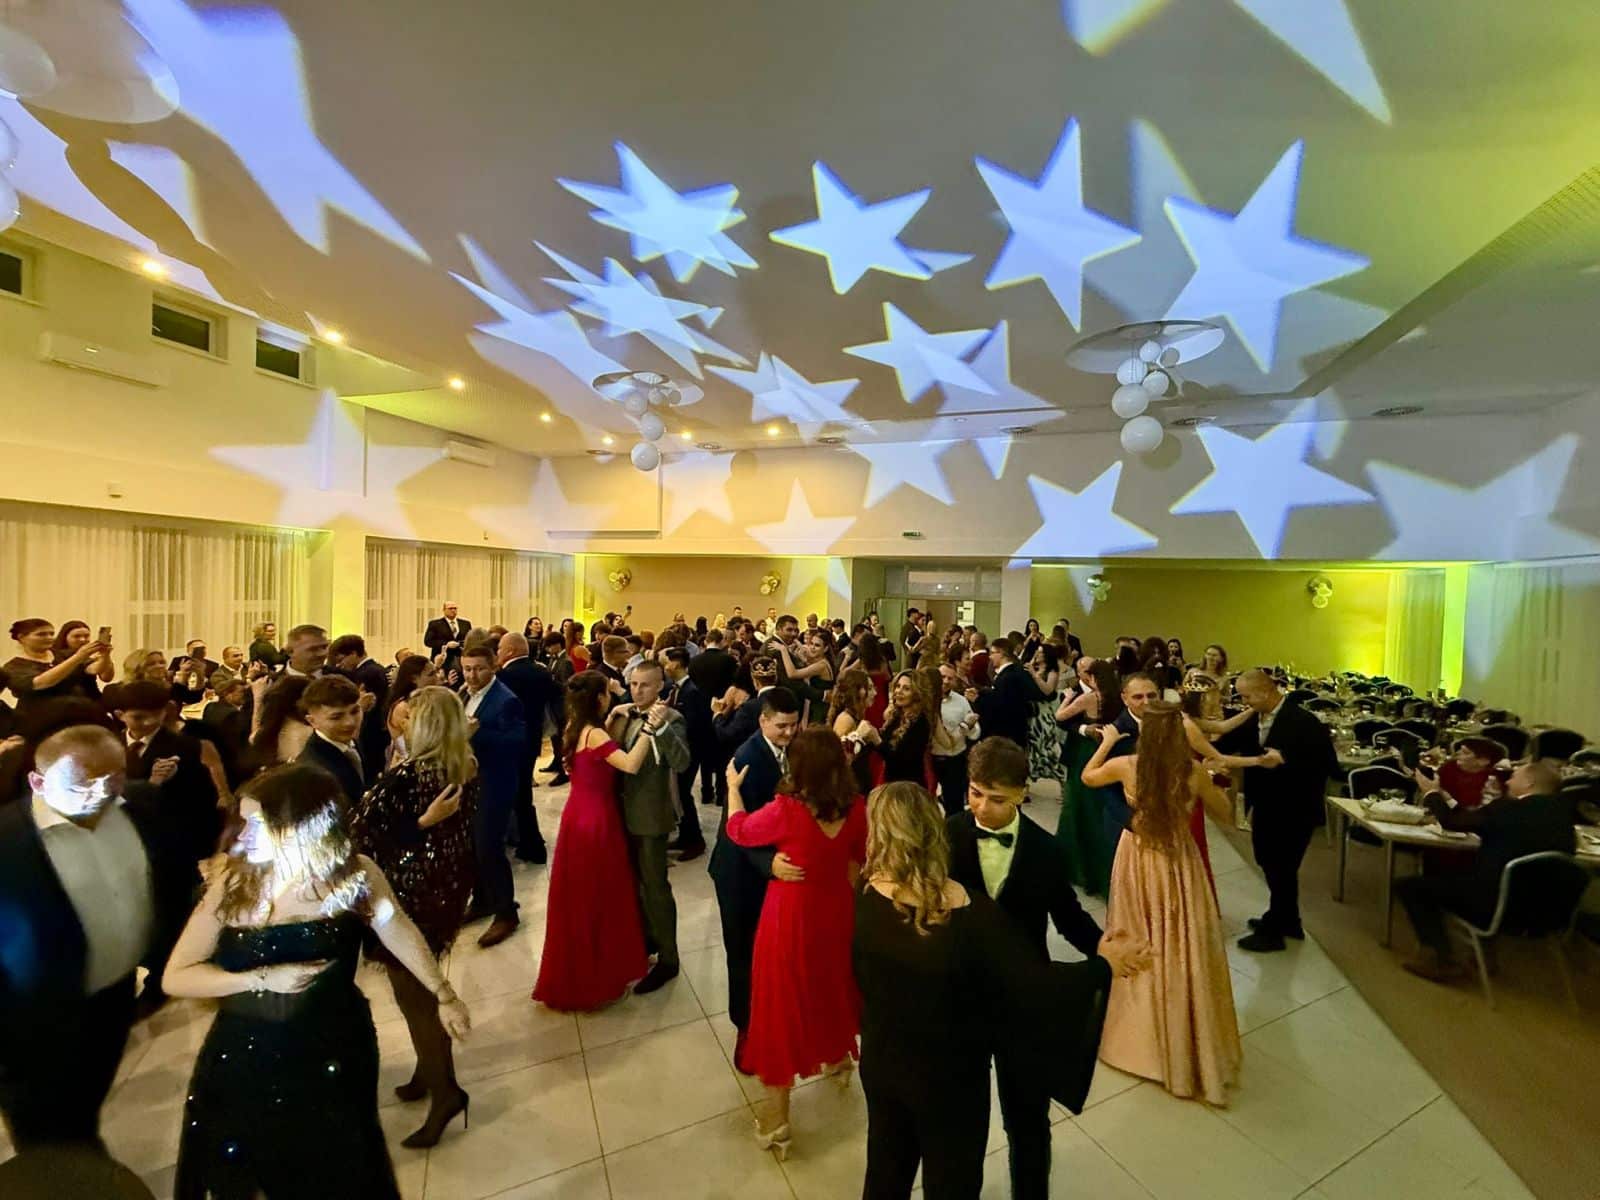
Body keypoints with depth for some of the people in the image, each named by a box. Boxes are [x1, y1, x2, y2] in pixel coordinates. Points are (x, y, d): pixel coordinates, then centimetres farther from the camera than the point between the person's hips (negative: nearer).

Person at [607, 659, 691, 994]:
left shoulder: (671, 718, -18)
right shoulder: (627, 716, 5)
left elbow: (682, 762, -32)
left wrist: (661, 727, -44)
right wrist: (612, 720, -9)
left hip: (651, 813, -8)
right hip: (627, 809, 8)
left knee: (655, 885, 3)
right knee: (636, 880, 23)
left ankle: (667, 959, 19)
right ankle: (648, 936, 44)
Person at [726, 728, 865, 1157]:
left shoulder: (786, 810, -28)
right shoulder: (855, 808, -15)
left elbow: (738, 830, -8)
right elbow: (858, 860, 3)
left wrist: (733, 787, 7)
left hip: (791, 918, -5)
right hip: (837, 910, 5)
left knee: (782, 1004, 14)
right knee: (832, 984, 30)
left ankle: (776, 1120, 28)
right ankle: (838, 1057, 57)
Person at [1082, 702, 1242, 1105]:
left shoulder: (1125, 765, -16)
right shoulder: (1193, 770, -15)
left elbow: (1087, 777, 5)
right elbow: (1224, 812, 3)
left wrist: (1107, 742, 15)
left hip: (1139, 861, 0)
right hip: (1179, 862, 0)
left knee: (1139, 947, 18)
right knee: (1183, 950, 16)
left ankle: (1141, 1033, 36)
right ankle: (1190, 1044, 31)